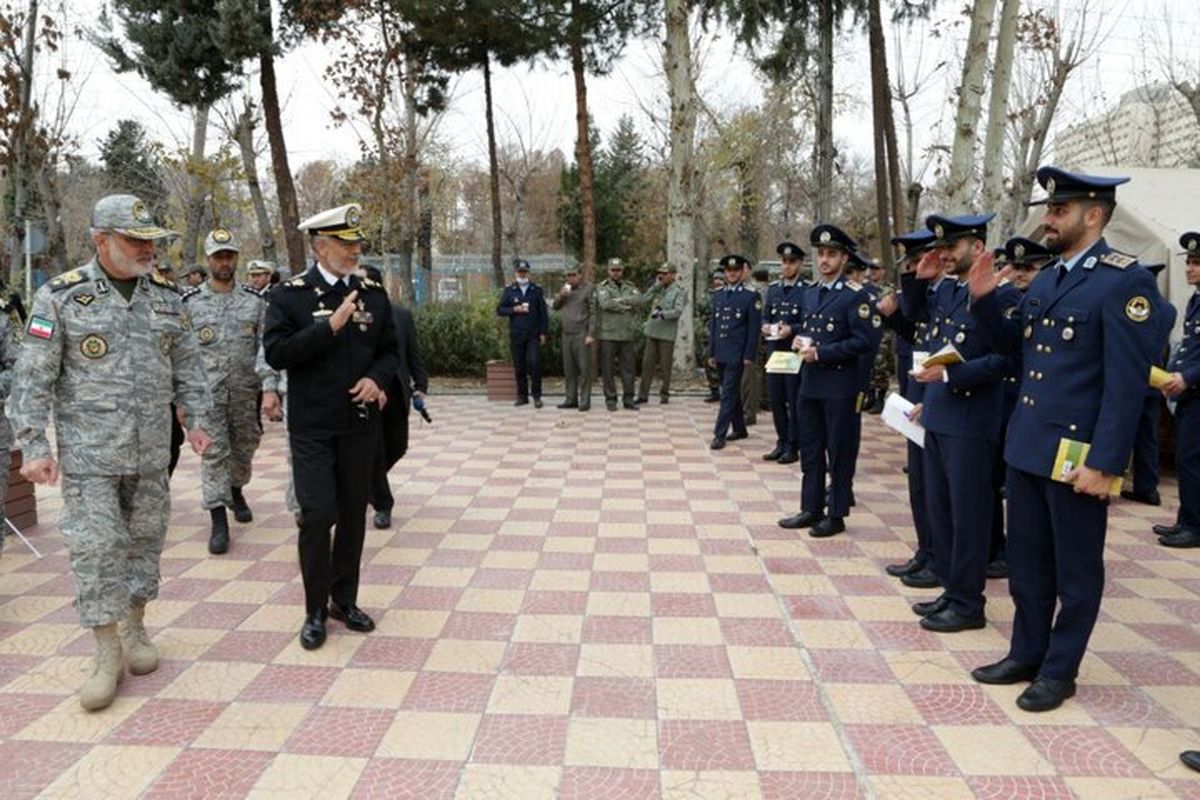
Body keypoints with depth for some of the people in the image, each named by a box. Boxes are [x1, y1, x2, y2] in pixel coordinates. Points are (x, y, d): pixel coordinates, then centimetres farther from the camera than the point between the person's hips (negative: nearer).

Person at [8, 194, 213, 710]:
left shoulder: (167, 296, 6)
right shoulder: (61, 297, -6)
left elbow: (187, 365, 13)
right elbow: (32, 378, -6)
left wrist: (195, 420, 7)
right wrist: (33, 445, -10)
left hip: (151, 452, 4)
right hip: (88, 454, -3)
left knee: (145, 539, 11)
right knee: (95, 546, -2)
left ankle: (133, 626, 29)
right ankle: (107, 652, 10)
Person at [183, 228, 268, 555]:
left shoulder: (255, 300, 3)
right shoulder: (189, 302, -1)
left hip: (246, 391, 2)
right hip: (208, 393, -2)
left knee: (244, 448, 15)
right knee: (214, 453, -3)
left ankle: (236, 490, 42)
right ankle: (218, 521, 2)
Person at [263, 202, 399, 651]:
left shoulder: (373, 294, 6)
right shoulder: (289, 295, -4)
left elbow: (390, 350, 12)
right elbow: (276, 354, -13)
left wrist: (376, 378, -9)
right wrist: (331, 326, -20)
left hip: (361, 424, 4)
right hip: (312, 427, -3)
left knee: (354, 514, 10)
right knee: (317, 516, -5)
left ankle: (345, 600, 26)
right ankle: (316, 610, 12)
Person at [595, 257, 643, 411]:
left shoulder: (630, 287, 14)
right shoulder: (602, 287, 3)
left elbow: (638, 300, -6)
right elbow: (605, 303, -16)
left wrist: (619, 300, -13)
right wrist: (626, 307, -9)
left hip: (627, 334, 3)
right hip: (608, 334, -3)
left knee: (628, 368, 4)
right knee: (608, 369, 1)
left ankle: (628, 398, 12)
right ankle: (610, 399, 10)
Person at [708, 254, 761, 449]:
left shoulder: (751, 296, -4)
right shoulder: (718, 296, 13)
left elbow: (754, 328, -7)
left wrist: (749, 355, -12)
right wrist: (711, 352, 12)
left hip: (736, 354, -6)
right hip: (720, 353, 6)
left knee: (729, 394, -7)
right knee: (731, 393, 14)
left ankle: (720, 434, -6)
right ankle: (739, 429, 26)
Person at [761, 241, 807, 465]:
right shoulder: (773, 288, 12)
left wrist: (791, 329, -21)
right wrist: (765, 326, -5)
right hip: (775, 352, 5)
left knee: (794, 401, 1)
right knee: (776, 400, 10)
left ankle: (793, 447, 10)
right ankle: (782, 443, 22)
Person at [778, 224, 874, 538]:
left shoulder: (855, 295, -10)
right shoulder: (810, 292, 12)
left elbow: (864, 341, -16)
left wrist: (821, 353, -18)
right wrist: (800, 340, 1)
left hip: (839, 385, -7)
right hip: (810, 382, 7)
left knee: (839, 452, 3)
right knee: (810, 449, 12)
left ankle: (836, 514, 13)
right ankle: (811, 508, 23)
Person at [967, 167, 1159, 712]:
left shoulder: (1125, 281, -13)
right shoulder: (1046, 277, 11)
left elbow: (1127, 382, -17)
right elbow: (1011, 343, 18)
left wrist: (1104, 462, -19)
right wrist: (983, 300, 1)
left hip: (1076, 452, -8)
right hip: (1026, 445, 8)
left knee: (1075, 569, 9)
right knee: (1026, 561, 17)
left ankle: (1059, 670, 22)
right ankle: (1026, 654, 31)